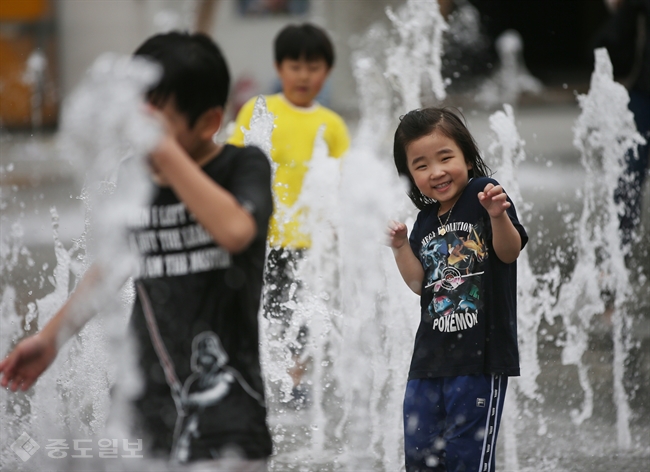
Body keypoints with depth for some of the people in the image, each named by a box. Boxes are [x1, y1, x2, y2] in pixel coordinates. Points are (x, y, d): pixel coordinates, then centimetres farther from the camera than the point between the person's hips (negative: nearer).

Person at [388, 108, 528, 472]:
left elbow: (509, 252, -15)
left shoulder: (483, 194, -7)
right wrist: (401, 246, -2)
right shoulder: (425, 222, 11)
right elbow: (420, 283, 10)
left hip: (481, 353, -7)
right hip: (431, 356, 7)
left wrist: (498, 216, -33)